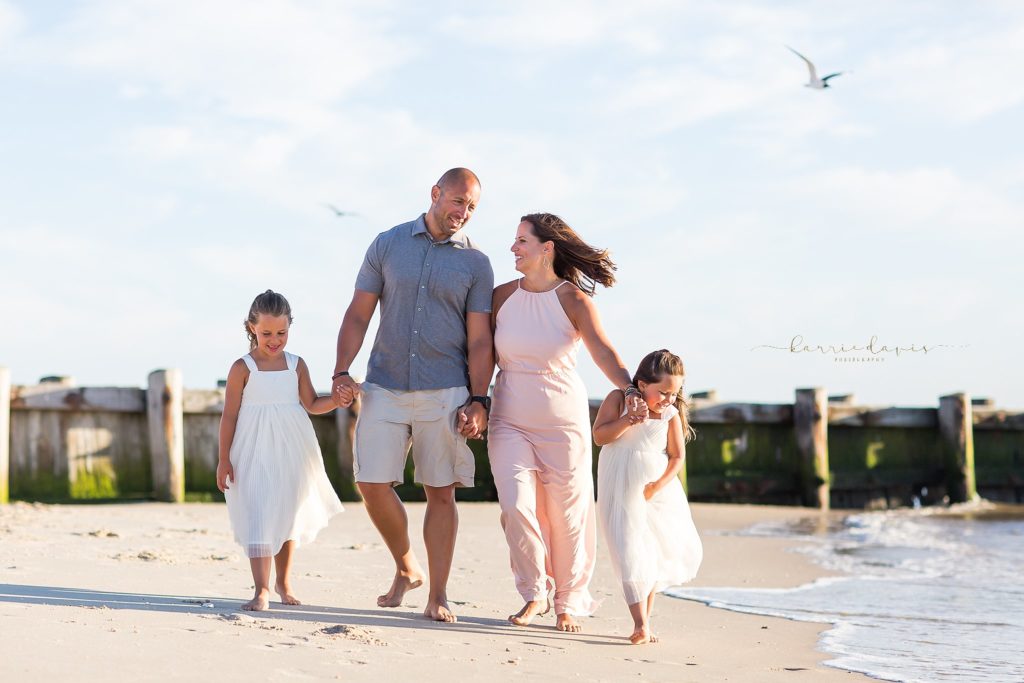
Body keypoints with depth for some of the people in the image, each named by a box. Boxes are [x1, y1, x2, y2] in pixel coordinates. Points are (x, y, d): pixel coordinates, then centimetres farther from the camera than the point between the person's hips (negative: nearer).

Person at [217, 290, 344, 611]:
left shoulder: (297, 365, 5)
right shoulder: (243, 368, -5)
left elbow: (312, 404, 8)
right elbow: (230, 415, -4)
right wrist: (224, 459, -6)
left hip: (290, 453, 4)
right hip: (254, 454, -4)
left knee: (288, 518, 12)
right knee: (258, 518, -12)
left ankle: (282, 581, 28)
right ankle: (261, 590, -14)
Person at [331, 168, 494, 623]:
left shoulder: (475, 263, 4)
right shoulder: (388, 245, 7)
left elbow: (479, 340, 2)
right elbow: (358, 314, 7)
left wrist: (478, 401, -6)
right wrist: (342, 371, -3)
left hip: (445, 394, -1)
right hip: (384, 388, 1)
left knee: (441, 492, 0)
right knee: (373, 484, -3)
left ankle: (437, 596, 8)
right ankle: (406, 568, 20)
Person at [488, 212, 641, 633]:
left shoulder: (573, 299, -7)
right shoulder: (503, 296, 2)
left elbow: (602, 351, -20)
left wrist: (628, 389, -37)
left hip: (563, 420, -2)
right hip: (510, 421, 2)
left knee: (567, 515, 3)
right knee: (517, 508, -12)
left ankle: (568, 602, 23)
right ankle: (534, 594, 9)